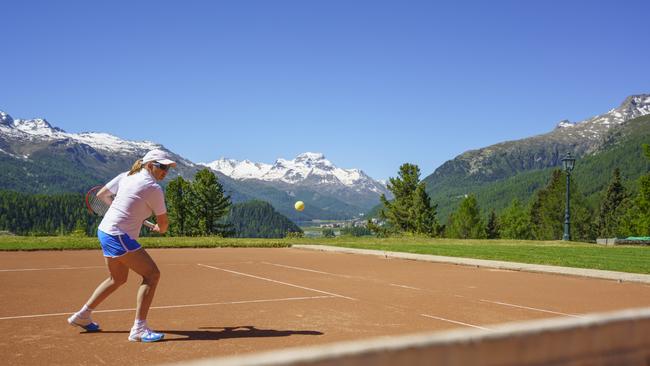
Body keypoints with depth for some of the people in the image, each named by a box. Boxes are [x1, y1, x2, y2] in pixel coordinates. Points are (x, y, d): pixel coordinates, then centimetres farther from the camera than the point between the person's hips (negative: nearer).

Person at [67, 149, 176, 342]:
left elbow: (101, 194, 18)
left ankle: (82, 316, 38)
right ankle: (139, 329, -11)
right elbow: (163, 223, -6)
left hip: (105, 230, 9)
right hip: (119, 237, -9)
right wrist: (159, 228, 17)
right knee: (152, 274, -9)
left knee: (118, 278, 25)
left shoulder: (126, 176, 8)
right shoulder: (153, 188, -14)